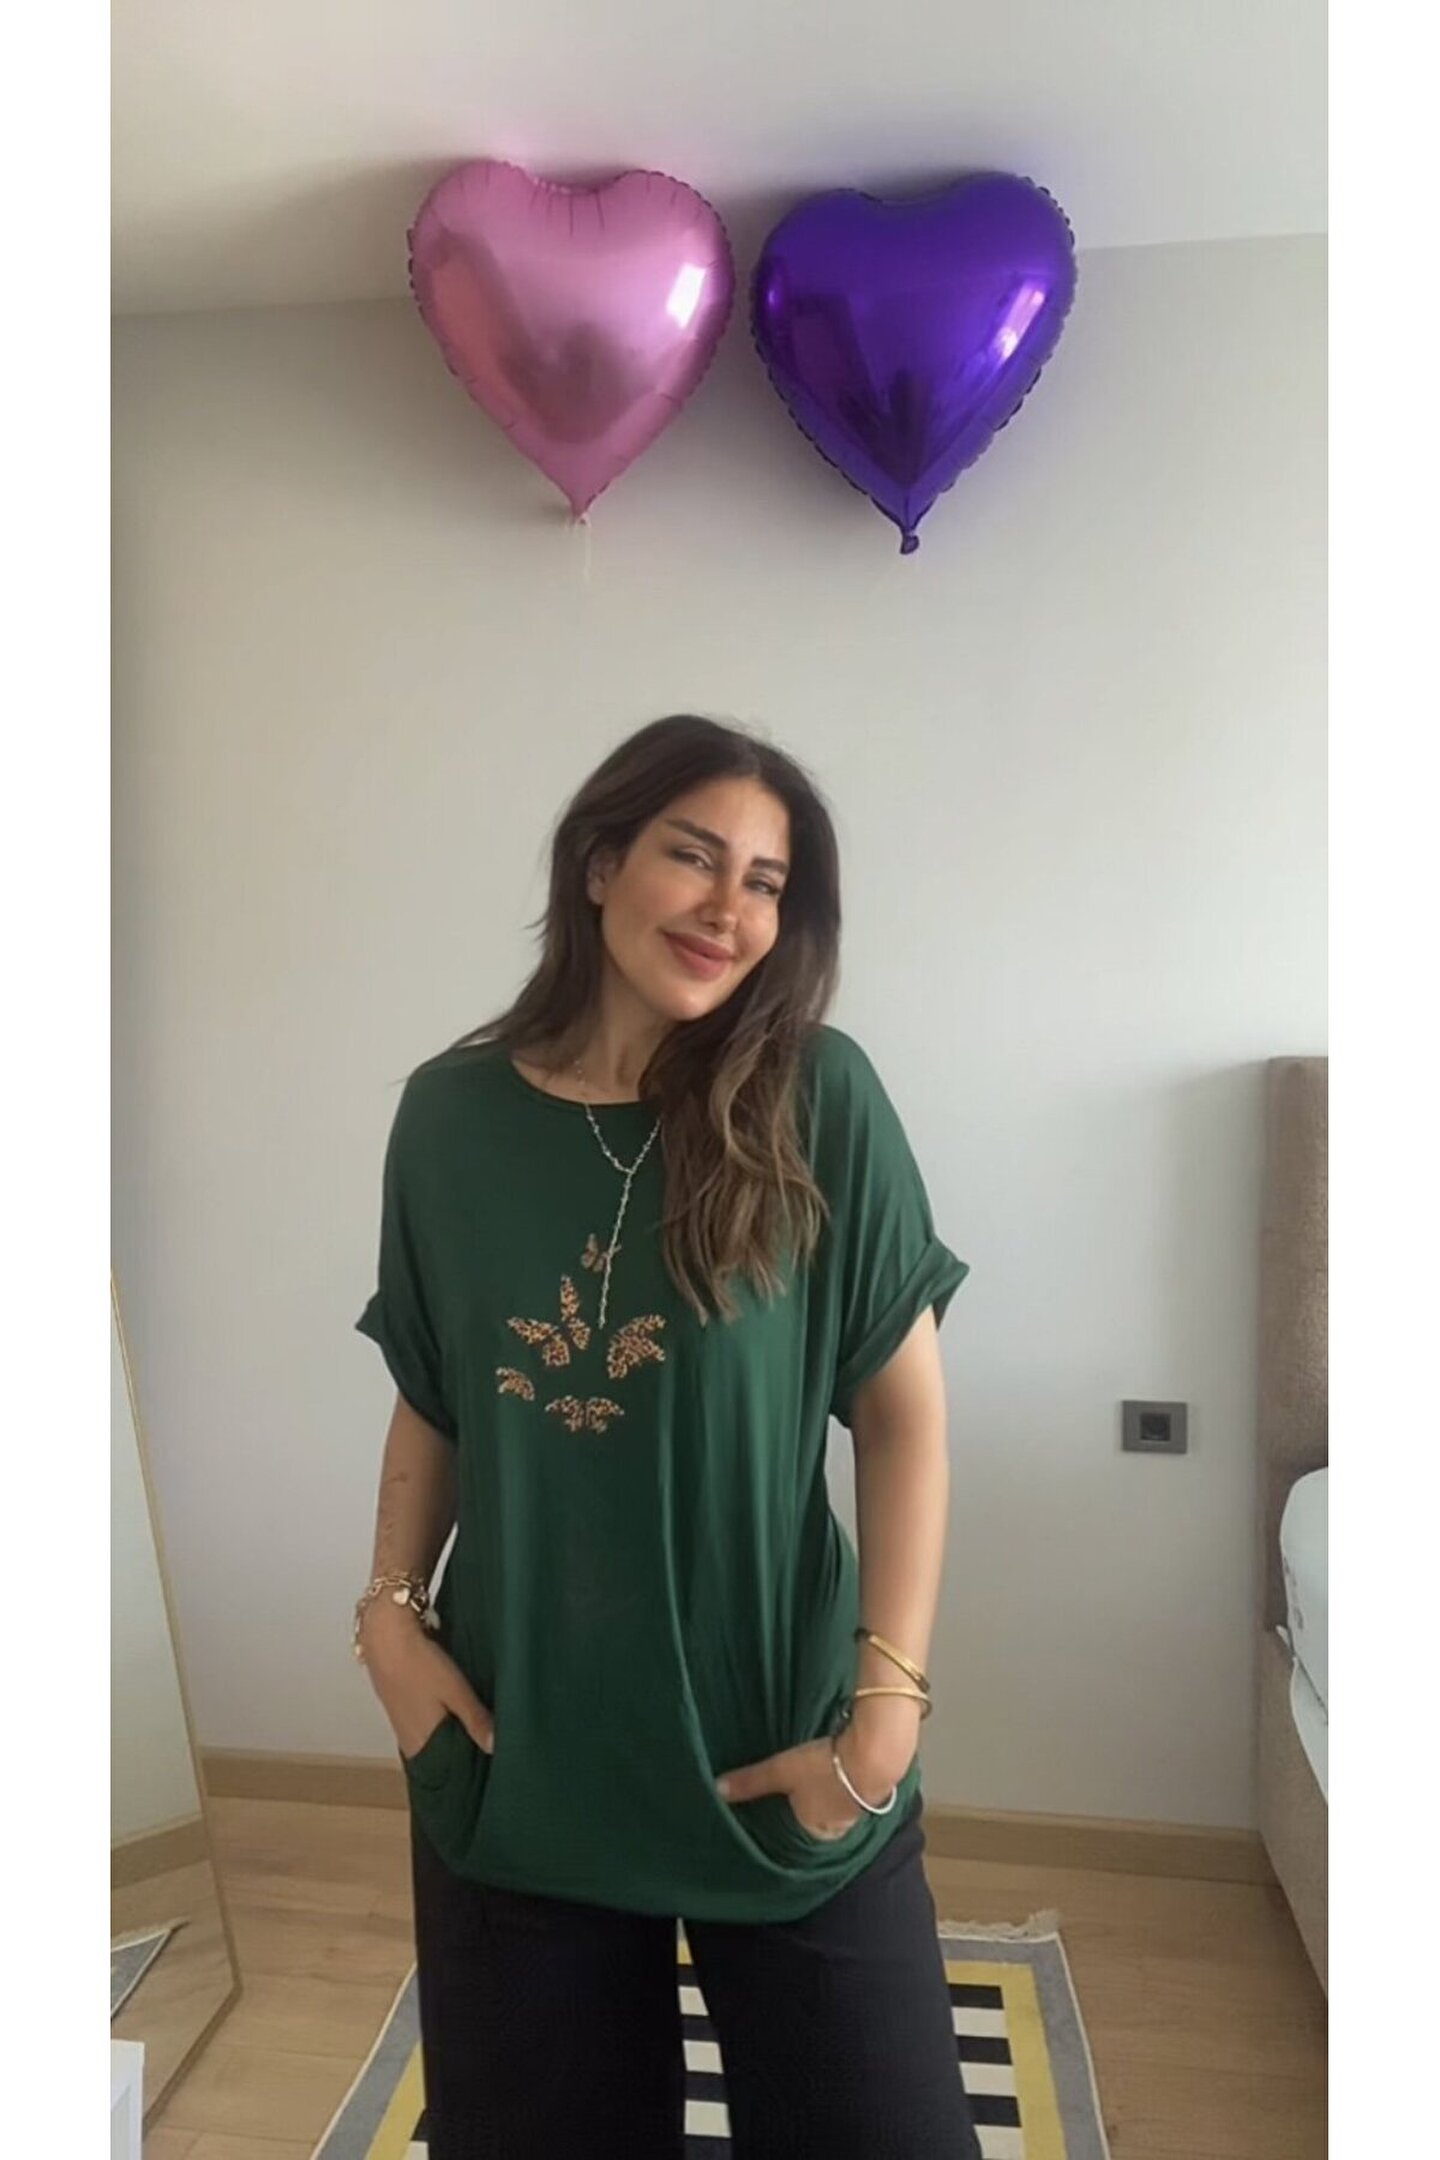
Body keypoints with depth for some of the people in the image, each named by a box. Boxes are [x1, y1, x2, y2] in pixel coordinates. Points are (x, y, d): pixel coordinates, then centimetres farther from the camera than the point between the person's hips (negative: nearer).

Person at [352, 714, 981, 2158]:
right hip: (516, 1751, 2)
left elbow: (904, 1411, -8)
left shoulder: (819, 1100, -11)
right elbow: (431, 1402, 7)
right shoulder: (452, 1114, -4)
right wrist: (391, 1612, -3)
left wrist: (885, 1708, -12)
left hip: (776, 1747, -1)